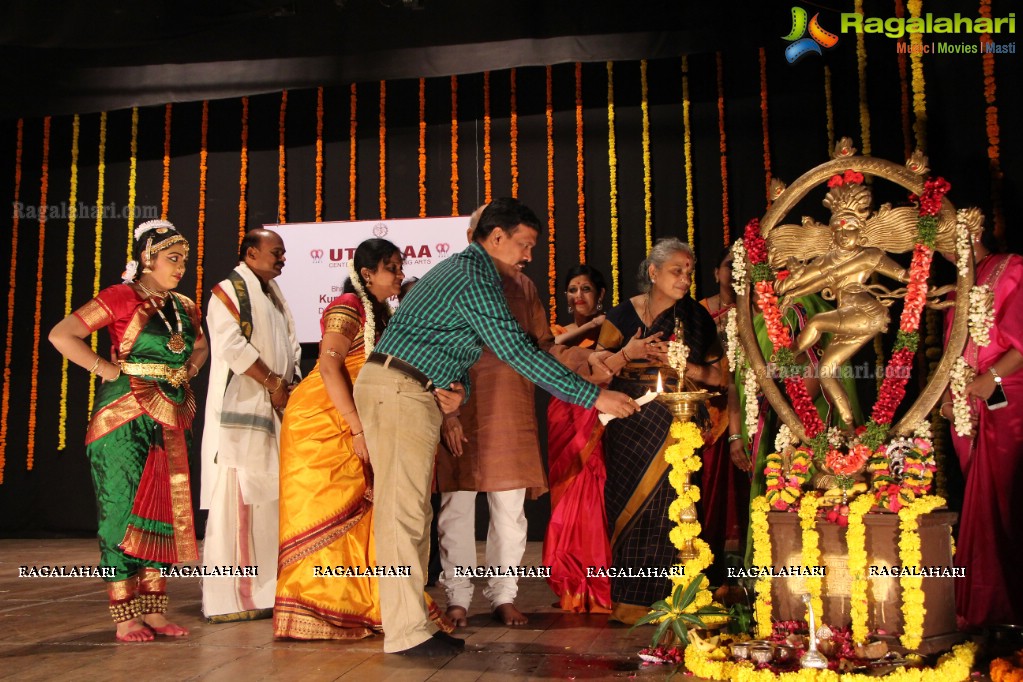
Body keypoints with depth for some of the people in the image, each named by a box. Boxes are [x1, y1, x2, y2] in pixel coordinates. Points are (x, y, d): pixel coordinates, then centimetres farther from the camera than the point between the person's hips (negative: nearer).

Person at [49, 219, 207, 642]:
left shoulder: (184, 308, 12)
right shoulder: (122, 297, -6)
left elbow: (200, 346, 32)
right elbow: (61, 335, -10)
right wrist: (107, 370, -11)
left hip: (172, 421, 7)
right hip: (126, 419, -6)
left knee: (165, 511, 7)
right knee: (124, 510, -2)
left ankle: (154, 612, 15)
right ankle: (125, 618, 4)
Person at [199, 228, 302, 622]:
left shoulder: (273, 294, 22)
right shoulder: (230, 290, -3)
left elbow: (289, 345, 20)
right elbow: (233, 345, -15)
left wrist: (291, 384, 3)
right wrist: (274, 384, -12)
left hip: (274, 412, 8)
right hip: (240, 412, -8)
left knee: (268, 498, 7)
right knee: (235, 499, -8)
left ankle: (263, 591, 13)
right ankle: (227, 599, -3)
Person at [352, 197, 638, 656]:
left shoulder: (458, 268, 19)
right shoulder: (475, 279, -13)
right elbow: (519, 353, -19)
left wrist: (458, 388, -3)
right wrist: (595, 397, -17)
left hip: (409, 391, 10)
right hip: (400, 391, -10)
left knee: (411, 511, 11)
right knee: (403, 510, -8)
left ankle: (410, 621, 17)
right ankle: (406, 632, -3)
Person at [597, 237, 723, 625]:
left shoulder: (696, 317, 7)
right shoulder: (623, 315, 4)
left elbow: (717, 374, 5)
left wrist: (682, 364, -12)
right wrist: (630, 353, -14)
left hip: (677, 430, 1)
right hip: (632, 428, 0)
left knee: (669, 511, -5)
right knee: (632, 508, -1)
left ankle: (666, 598, 6)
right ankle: (629, 599, 9)